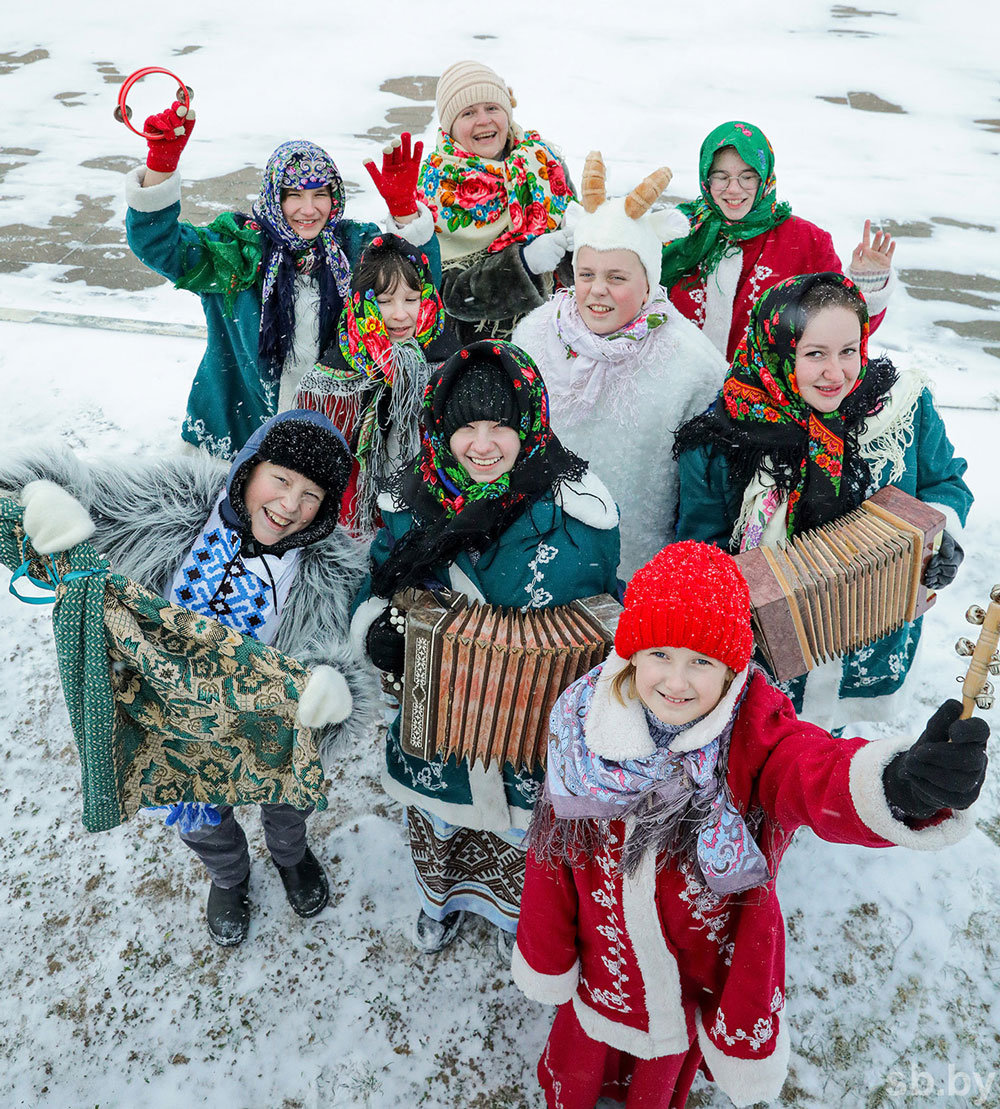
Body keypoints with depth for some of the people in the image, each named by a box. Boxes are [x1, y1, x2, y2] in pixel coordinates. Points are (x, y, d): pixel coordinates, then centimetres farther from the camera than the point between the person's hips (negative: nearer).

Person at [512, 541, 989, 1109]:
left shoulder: (755, 733, -29)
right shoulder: (585, 724, -21)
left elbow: (819, 774, -53)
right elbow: (553, 847, -9)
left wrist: (905, 782, -76)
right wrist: (545, 958, 1)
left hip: (710, 970, -1)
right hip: (604, 957, 1)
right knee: (580, 1057, 29)